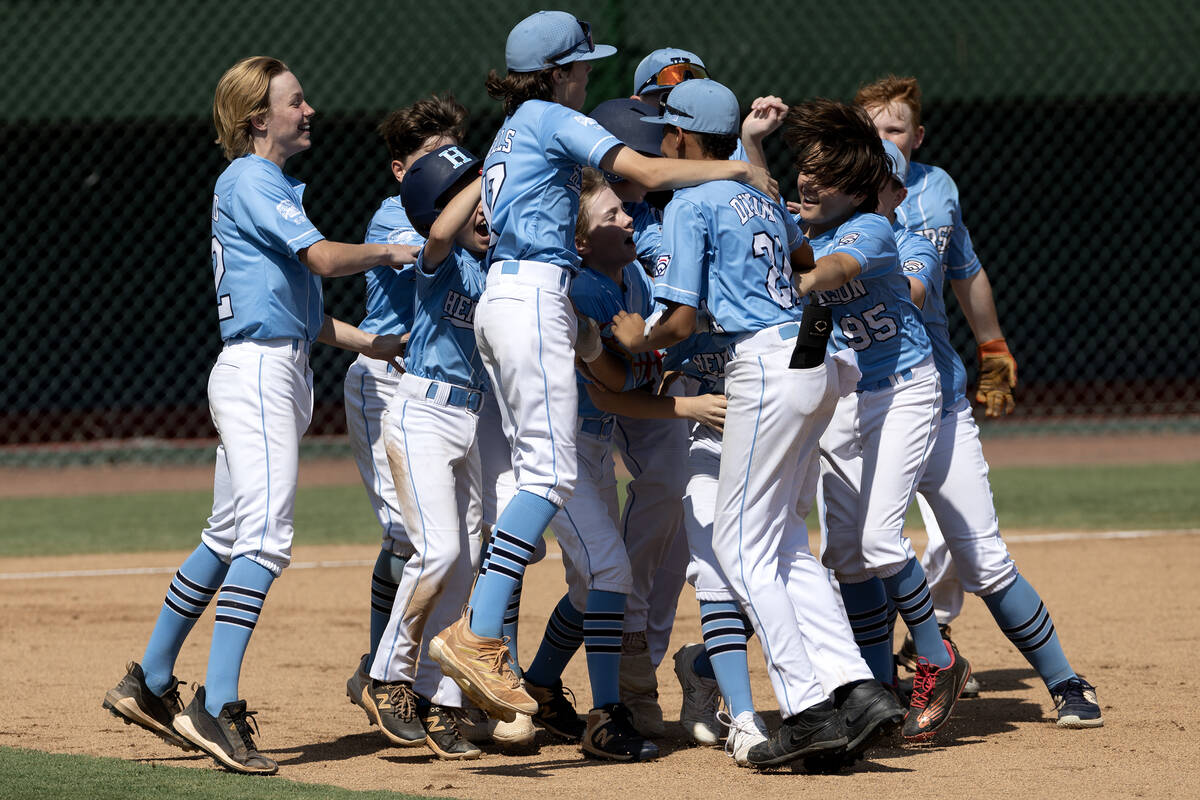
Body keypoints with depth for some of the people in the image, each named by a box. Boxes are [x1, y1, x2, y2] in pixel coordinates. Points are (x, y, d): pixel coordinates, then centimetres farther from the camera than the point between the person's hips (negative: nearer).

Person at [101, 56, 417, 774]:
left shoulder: (266, 186, 22)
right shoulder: (253, 179, -8)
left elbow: (299, 307, 22)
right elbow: (324, 259, -20)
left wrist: (379, 345, 14)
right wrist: (389, 252, -3)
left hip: (278, 377, 10)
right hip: (259, 371, -10)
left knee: (229, 539, 14)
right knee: (265, 538, -18)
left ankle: (150, 683, 22)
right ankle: (216, 707, -26)